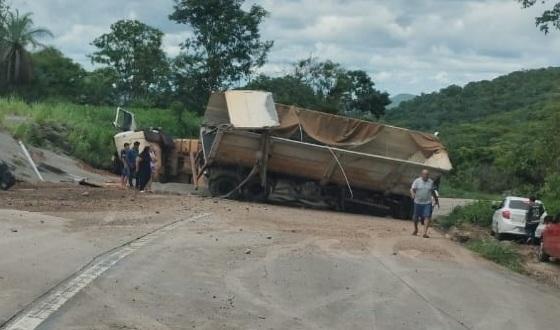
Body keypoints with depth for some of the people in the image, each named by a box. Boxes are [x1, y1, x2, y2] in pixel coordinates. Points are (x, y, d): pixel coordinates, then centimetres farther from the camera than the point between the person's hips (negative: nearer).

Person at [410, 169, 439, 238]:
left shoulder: (431, 182, 5)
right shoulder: (417, 181, -3)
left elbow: (433, 191, 16)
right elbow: (412, 189, -11)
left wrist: (436, 200, 21)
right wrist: (412, 194, -32)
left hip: (428, 203, 1)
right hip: (418, 202, -1)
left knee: (428, 217, -13)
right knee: (416, 217, 12)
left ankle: (425, 233, -14)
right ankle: (416, 230, 37)